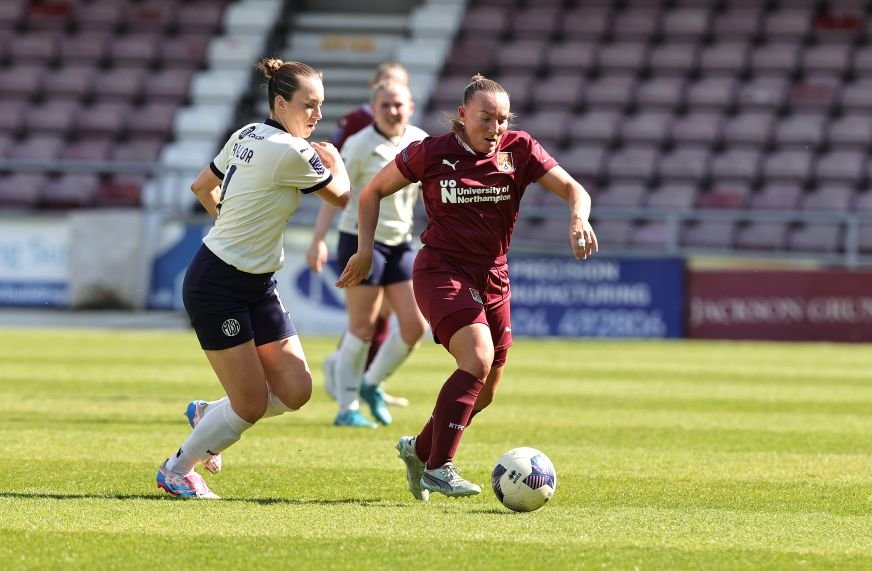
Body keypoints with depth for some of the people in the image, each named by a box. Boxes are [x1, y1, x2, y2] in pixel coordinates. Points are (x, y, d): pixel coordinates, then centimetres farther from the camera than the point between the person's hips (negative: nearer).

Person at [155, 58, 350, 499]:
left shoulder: (247, 136, 5)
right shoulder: (291, 153, -21)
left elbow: (201, 187, 18)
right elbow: (341, 196, -4)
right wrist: (334, 158, 15)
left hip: (257, 286, 9)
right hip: (218, 288, -9)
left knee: (295, 391, 3)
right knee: (252, 405, -4)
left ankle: (209, 415, 27)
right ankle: (177, 470, 17)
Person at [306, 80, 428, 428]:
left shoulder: (420, 142, 5)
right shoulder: (360, 145, -12)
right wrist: (318, 240, -21)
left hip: (400, 243, 6)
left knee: (415, 324, 0)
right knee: (362, 327, -4)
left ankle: (372, 384, 21)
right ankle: (347, 409, 6)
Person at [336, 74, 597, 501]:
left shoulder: (520, 151, -2)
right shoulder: (431, 153, -8)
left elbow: (573, 189, -10)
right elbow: (373, 191, 4)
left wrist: (579, 219, -32)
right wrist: (365, 250, -3)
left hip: (492, 278, 5)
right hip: (441, 270, -5)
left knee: (485, 391, 11)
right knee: (478, 358, -27)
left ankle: (419, 448, 37)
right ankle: (438, 467, -23)